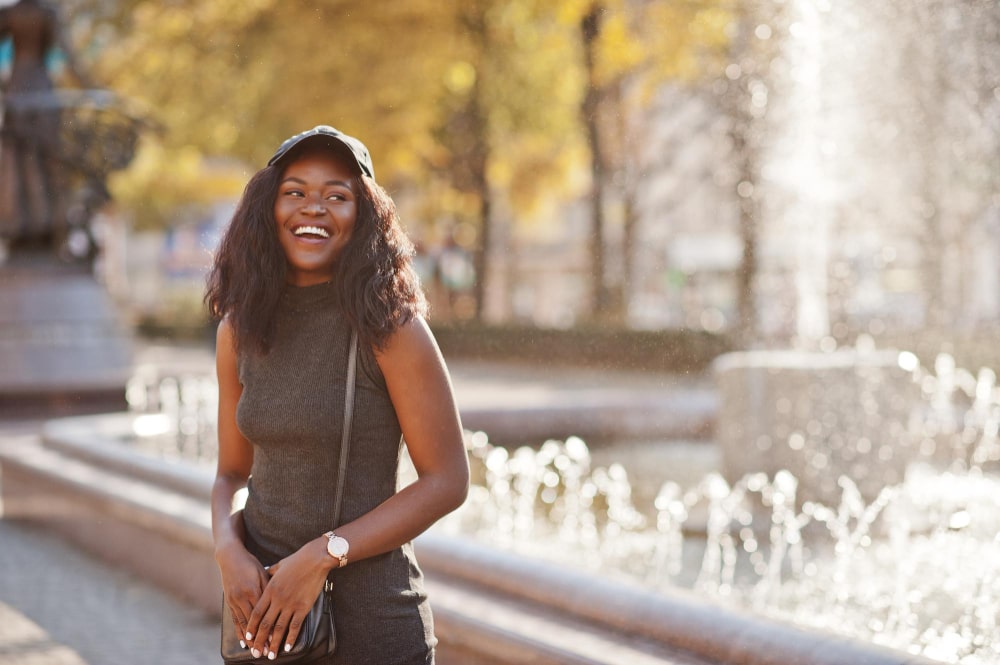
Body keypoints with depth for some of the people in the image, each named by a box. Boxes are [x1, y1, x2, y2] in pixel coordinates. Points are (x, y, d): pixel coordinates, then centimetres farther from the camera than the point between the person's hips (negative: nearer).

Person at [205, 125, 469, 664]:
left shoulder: (389, 326, -11)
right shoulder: (239, 330, 2)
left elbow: (446, 481, -12)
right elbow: (232, 471, 11)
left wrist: (322, 555, -18)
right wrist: (228, 550, -9)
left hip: (369, 614, -4)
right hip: (263, 606, 4)